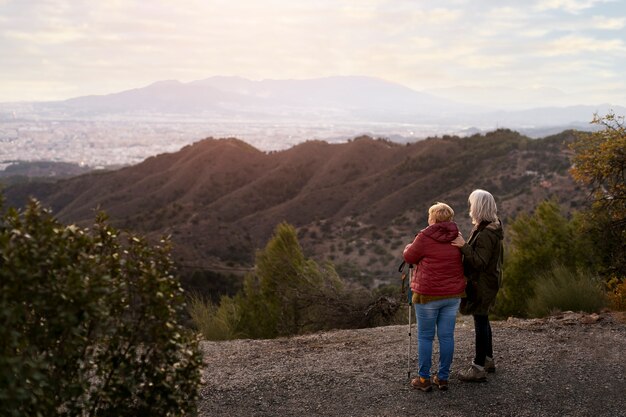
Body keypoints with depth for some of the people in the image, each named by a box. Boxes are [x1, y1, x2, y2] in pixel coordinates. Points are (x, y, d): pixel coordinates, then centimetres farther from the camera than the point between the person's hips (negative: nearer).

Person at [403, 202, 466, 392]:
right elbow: (463, 263, 13)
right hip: (453, 295, 5)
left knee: (425, 337, 5)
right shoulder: (457, 238, 4)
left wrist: (409, 246, 19)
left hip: (428, 295, -5)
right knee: (447, 336, 10)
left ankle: (424, 379, 9)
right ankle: (443, 378, 17)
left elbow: (409, 257, -2)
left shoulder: (425, 237, -13)